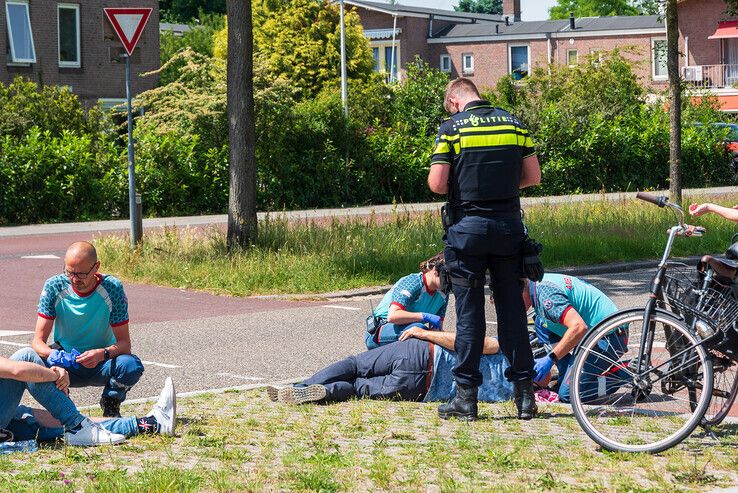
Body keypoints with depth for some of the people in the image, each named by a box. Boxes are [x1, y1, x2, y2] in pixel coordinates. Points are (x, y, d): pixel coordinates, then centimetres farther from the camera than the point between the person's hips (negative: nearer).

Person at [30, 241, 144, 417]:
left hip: (102, 363, -1)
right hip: (65, 362, 1)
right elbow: (38, 341, -14)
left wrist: (103, 354, -39)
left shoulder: (112, 289, -15)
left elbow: (124, 342, -16)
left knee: (131, 365, -33)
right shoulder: (54, 287, -13)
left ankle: (111, 404, 2)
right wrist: (52, 354, -39)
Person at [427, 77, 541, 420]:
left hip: (468, 226, -3)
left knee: (469, 312, 3)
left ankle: (466, 395, 5)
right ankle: (524, 394, 8)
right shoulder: (514, 123, 6)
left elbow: (436, 183, -11)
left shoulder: (452, 128, -5)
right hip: (509, 225, 3)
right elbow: (533, 177, 7)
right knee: (512, 309, 8)